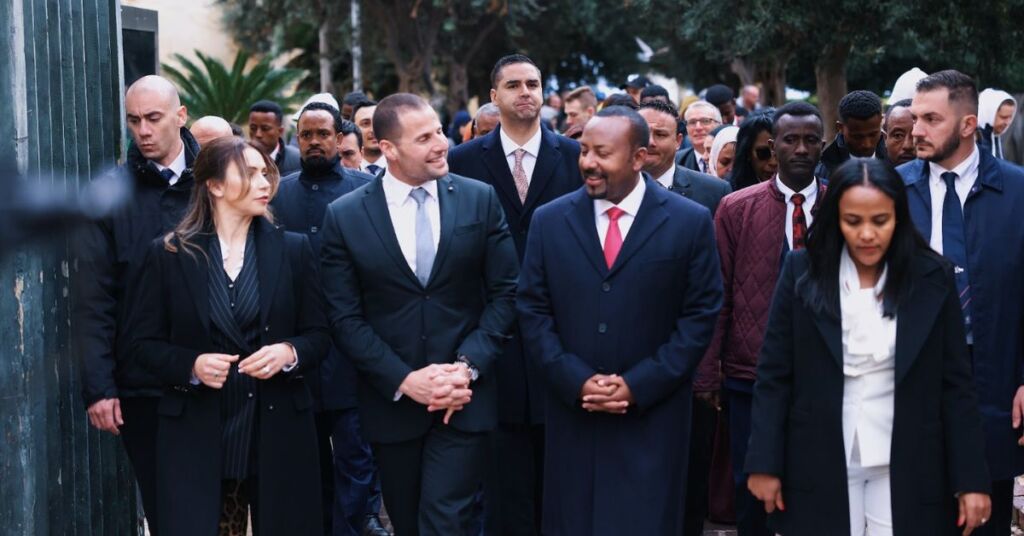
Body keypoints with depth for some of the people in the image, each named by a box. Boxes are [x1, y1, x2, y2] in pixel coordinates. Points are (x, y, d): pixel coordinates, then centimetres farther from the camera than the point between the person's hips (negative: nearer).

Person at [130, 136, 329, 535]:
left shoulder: (293, 250, 5)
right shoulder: (168, 254, 2)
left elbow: (318, 335, 7)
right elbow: (145, 343, 3)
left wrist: (289, 353, -14)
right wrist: (191, 365, -14)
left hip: (277, 431, 2)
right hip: (197, 434, -1)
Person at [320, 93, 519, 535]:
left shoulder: (480, 200, 0)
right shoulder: (345, 217, -2)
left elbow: (505, 293, 0)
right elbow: (346, 318, -3)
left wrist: (468, 366, -12)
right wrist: (404, 380, -12)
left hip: (465, 399, -1)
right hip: (392, 400, 1)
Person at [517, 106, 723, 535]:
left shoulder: (690, 222, -3)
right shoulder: (549, 221, 3)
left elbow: (700, 315, -3)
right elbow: (533, 310, 4)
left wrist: (638, 385, -11)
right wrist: (576, 381, -9)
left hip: (652, 420, -2)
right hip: (572, 415, 2)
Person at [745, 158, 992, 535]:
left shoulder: (933, 278, -2)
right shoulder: (802, 273, -2)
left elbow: (956, 384, 0)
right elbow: (774, 375, 0)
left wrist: (971, 479, -3)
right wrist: (765, 463, -3)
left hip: (908, 470, 0)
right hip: (818, 466, 0)